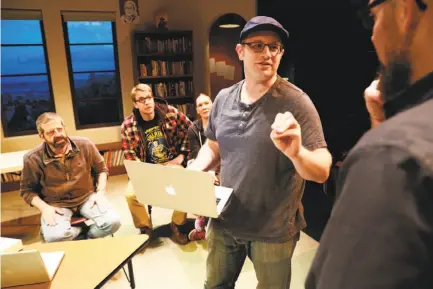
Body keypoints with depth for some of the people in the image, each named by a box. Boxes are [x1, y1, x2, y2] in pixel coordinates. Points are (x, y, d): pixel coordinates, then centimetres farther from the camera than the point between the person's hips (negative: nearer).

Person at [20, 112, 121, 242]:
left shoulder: (85, 145, -7)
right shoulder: (32, 159, -11)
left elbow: (101, 169, 9)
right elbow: (27, 190, 4)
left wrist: (100, 192, -5)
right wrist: (44, 207, -13)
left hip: (87, 197, 2)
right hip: (56, 204, -1)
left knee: (113, 222, -22)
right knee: (54, 237, -32)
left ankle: (86, 240, 8)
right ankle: (80, 231, 2)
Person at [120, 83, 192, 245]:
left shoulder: (170, 113, -8)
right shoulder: (128, 126, -8)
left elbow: (189, 131, 1)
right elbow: (130, 156, -5)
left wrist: (181, 156, -4)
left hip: (172, 164, 0)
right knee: (131, 194, -24)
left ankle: (176, 226, 0)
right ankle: (145, 228, 5)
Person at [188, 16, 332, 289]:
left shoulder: (295, 102, -17)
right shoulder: (223, 98, -2)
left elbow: (322, 171, -20)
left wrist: (296, 153, -41)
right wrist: (190, 174, -8)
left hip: (273, 230, -4)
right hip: (224, 221, 5)